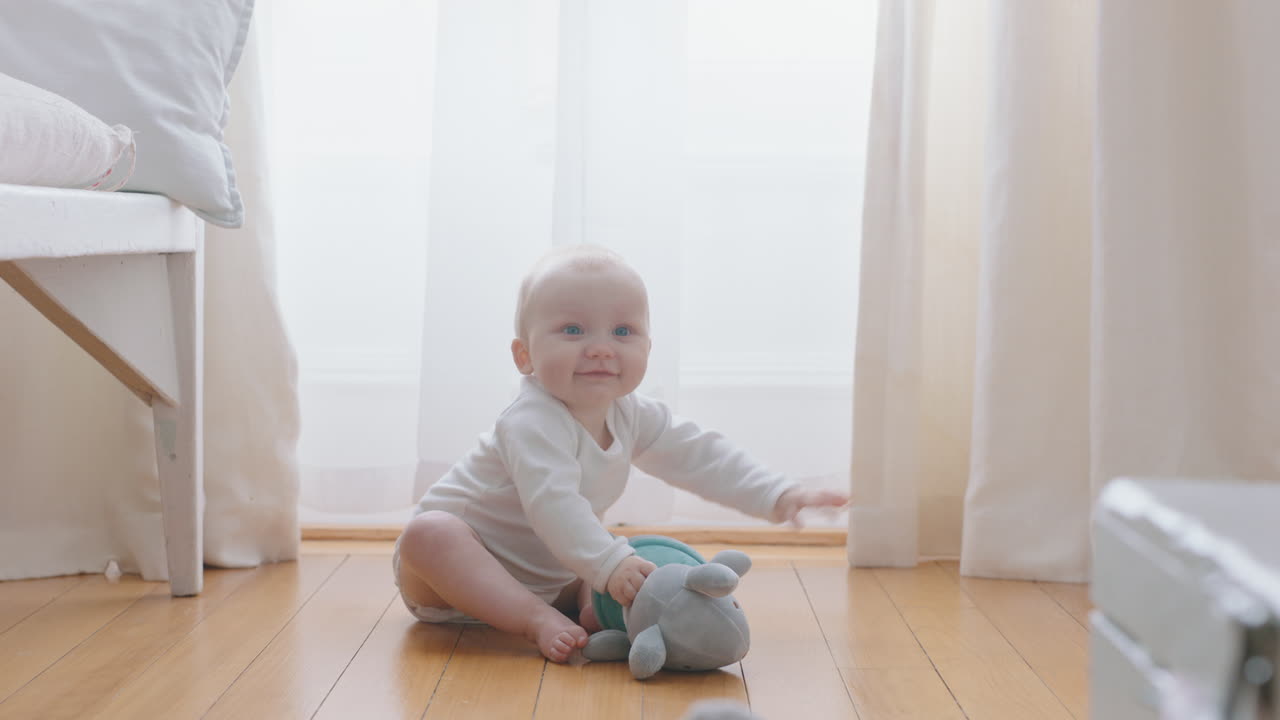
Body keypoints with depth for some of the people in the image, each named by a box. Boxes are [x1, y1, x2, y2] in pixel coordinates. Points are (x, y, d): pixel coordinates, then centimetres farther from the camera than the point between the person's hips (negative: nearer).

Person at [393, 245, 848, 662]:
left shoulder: (632, 415, -4)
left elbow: (702, 456, 2)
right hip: (461, 559, -7)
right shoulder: (532, 422, -30)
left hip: (547, 578, 7)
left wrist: (777, 496, -6)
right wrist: (609, 566, -53)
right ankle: (537, 623, -43)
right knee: (427, 536, -39)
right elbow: (552, 504, -43)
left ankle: (589, 610, -21)